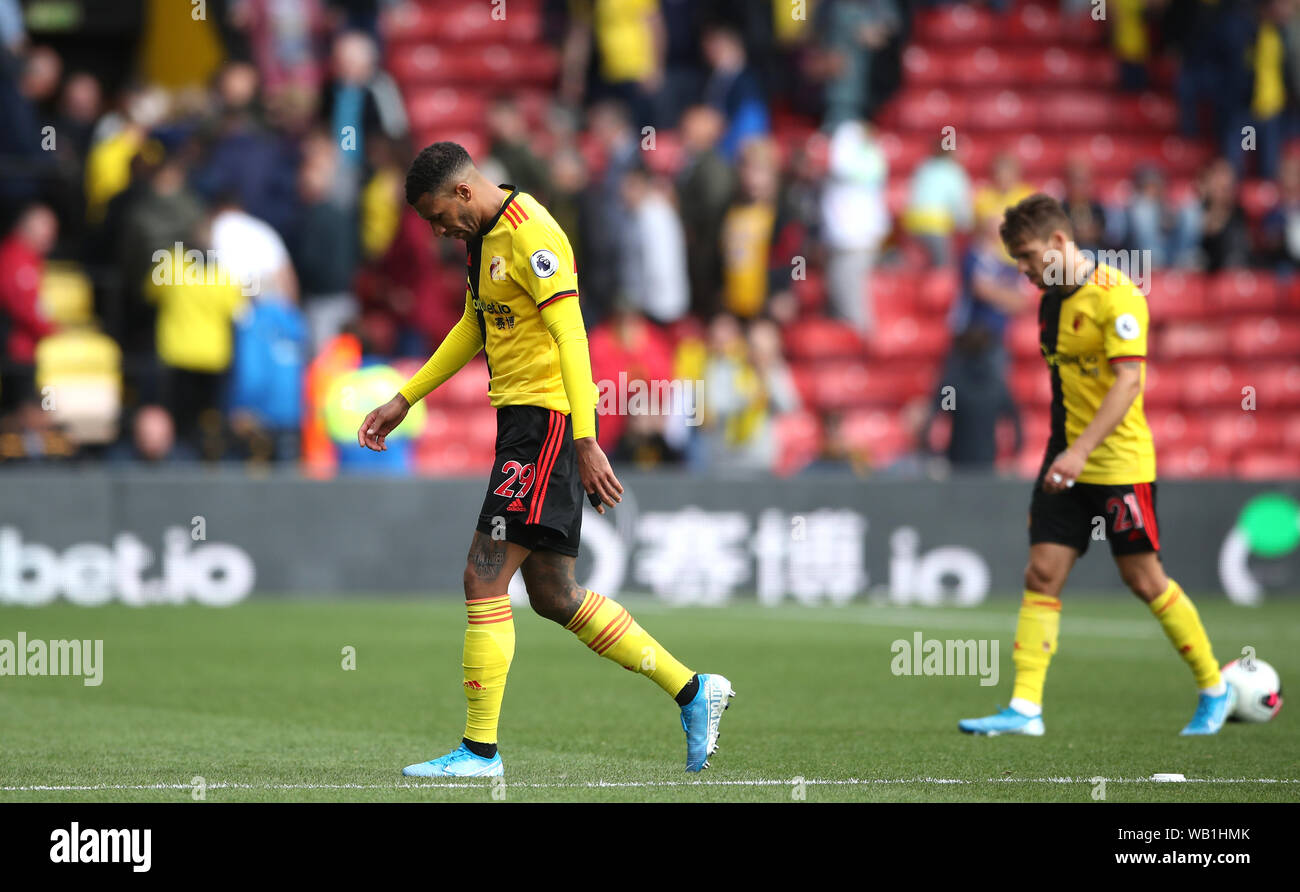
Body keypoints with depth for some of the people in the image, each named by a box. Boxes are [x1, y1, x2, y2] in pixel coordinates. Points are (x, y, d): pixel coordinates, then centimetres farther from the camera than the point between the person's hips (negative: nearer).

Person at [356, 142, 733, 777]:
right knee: (553, 596, 11)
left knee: (484, 577, -11)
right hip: (520, 417, 10)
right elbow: (473, 329, 30)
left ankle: (479, 750, -7)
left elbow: (570, 333, -22)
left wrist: (585, 442, -27)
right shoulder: (483, 237, 16)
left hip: (547, 418, -10)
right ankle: (691, 691, 17)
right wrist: (404, 401, 29)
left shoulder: (529, 232, -15)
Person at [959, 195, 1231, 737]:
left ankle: (1214, 690, 16)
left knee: (1144, 580, -1)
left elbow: (1127, 382, -21)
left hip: (1119, 463, -7)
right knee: (1042, 575, -3)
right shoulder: (1051, 302, 11)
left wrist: (1081, 450, -29)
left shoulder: (1116, 296, -14)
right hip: (1066, 462, 7)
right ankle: (1025, 708, -6)